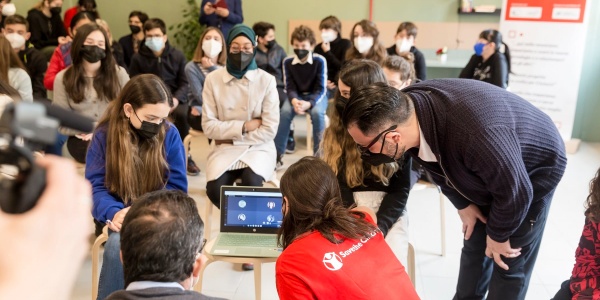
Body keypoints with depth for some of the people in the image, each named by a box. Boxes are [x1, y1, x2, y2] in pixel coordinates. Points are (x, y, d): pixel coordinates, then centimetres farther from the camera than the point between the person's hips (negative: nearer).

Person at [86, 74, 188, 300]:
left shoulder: (170, 133, -4)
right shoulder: (104, 135, -4)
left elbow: (177, 187, -3)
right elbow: (95, 186, -5)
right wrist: (114, 213, -24)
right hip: (121, 213, 0)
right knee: (119, 244, -31)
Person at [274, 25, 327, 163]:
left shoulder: (319, 61, -18)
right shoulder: (288, 62, -10)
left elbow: (321, 89, -17)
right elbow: (290, 87, -7)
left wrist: (309, 103, -36)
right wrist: (294, 100, -30)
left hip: (316, 96, -2)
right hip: (297, 95, 2)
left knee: (317, 112, -35)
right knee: (285, 112, -28)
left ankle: (319, 154, -19)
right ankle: (277, 154, -17)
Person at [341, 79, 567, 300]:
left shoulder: (476, 134, -48)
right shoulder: (405, 110, -23)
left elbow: (515, 192, -31)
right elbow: (439, 164, -2)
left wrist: (497, 235, -14)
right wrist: (463, 205, 0)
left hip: (535, 172, -6)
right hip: (486, 170, 6)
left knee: (510, 265, 0)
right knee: (474, 245, 16)